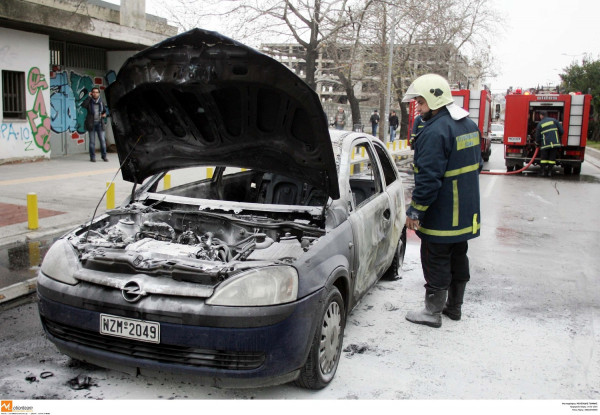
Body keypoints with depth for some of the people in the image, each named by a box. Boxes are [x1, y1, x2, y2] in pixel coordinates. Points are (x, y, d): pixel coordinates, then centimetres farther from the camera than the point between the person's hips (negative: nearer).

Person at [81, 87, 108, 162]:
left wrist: (104, 114, -6)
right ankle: (92, 157, 6)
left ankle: (104, 156, 7)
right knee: (92, 141, -1)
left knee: (102, 140, -3)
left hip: (99, 123, 2)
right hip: (91, 123, -2)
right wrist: (89, 97, -17)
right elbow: (83, 105, -24)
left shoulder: (101, 102, 6)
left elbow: (104, 110, 17)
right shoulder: (89, 101, -3)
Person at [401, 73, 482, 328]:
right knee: (458, 256, 18)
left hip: (441, 216, -9)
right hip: (466, 212, 10)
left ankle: (433, 312, 12)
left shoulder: (435, 131, -22)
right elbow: (476, 165, 19)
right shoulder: (470, 125, 10)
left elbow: (428, 177, -25)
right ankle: (454, 306, 32)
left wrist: (415, 210, -18)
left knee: (436, 260, 2)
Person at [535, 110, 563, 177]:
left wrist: (537, 144, 24)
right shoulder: (554, 120, 6)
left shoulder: (540, 124, 3)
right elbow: (561, 131, 3)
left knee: (544, 158, 10)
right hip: (555, 143, 1)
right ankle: (549, 171, 6)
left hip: (545, 144, -1)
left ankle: (544, 171, 6)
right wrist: (558, 137, 23)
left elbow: (537, 136, 7)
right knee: (552, 158, 8)